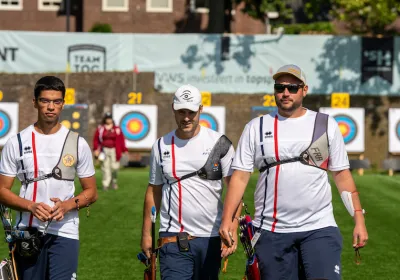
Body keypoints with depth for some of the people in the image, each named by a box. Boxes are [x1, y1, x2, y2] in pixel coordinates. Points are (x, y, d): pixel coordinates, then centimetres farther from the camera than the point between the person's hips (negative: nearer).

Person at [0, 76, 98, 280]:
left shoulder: (78, 143, 6)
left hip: (65, 232, -1)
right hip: (27, 233, 1)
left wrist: (68, 205, -11)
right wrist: (31, 206, -14)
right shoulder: (17, 143, 4)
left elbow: (91, 192, 10)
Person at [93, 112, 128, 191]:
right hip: (104, 150, 0)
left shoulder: (117, 129, 4)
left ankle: (114, 181, 21)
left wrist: (124, 150, 0)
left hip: (114, 151, 0)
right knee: (105, 167, -3)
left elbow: (122, 140, 3)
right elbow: (96, 140, 8)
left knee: (114, 167, -3)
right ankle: (105, 185, 1)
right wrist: (96, 149, -1)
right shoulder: (100, 129, 6)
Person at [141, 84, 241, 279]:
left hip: (211, 238, 0)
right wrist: (146, 234, 9)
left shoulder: (219, 143, 0)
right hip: (173, 239, 0)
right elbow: (154, 191, 13)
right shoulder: (161, 146, 7)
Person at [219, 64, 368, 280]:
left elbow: (341, 174, 7)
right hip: (271, 230, 1)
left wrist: (359, 219, -1)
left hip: (319, 228, -1)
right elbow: (240, 176, 3)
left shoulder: (326, 124, 8)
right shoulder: (256, 127, 7)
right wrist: (227, 219, -7)